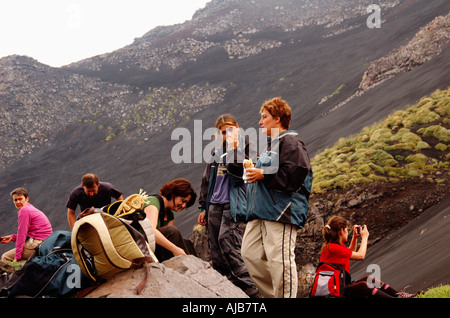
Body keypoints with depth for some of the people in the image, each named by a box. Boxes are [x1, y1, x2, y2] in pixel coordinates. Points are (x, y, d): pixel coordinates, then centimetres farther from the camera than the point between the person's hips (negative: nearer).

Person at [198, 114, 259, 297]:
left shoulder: (246, 147, 2)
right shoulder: (218, 151, 20)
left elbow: (239, 170, -17)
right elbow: (206, 181, 24)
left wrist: (233, 147, -13)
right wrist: (203, 208, 20)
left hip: (233, 204, -7)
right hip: (215, 204, 7)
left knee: (226, 240, -22)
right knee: (215, 248, 2)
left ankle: (247, 287, -19)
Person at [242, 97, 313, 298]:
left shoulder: (290, 142, -7)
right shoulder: (270, 144, 25)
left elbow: (295, 175, -20)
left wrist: (263, 175, -14)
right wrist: (254, 172, 16)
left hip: (281, 211, -10)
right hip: (261, 211, 10)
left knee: (280, 259, -12)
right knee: (250, 254, 6)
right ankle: (272, 294, 14)